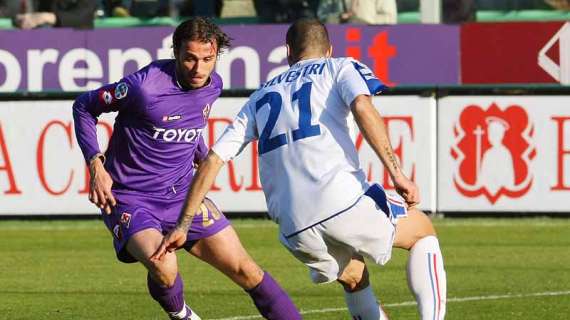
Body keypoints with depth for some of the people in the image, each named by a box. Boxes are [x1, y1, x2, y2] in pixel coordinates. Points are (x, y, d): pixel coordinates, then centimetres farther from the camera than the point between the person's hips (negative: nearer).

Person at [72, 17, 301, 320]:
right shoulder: (145, 85, -23)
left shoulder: (212, 85, -1)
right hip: (130, 199, -6)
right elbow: (84, 106, -9)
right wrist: (96, 166, -17)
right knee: (164, 267, -31)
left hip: (182, 193, 6)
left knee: (246, 270, 3)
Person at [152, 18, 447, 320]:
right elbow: (362, 106, -8)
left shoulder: (260, 97, 28)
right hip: (343, 200, -4)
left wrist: (182, 226, 26)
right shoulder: (341, 67, 15)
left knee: (354, 280, 29)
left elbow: (213, 160, 22)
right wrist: (396, 173, -12)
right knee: (423, 232, 19)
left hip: (294, 226, 4)